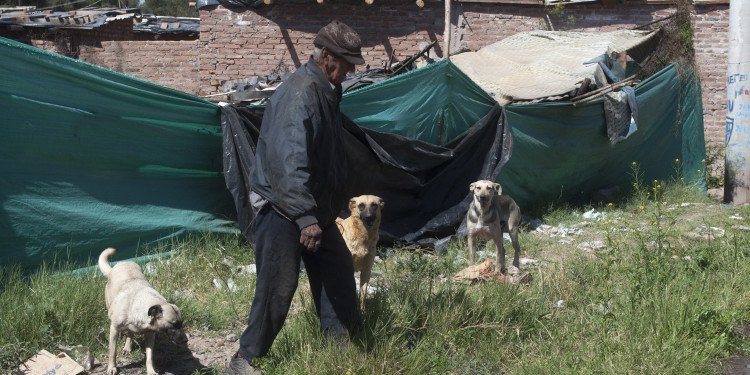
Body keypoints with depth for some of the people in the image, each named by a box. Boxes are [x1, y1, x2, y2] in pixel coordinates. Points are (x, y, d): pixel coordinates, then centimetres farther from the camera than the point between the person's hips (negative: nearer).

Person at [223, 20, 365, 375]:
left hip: (315, 209, 10)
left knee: (339, 272, 13)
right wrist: (306, 218, -32)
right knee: (277, 288, -5)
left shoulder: (326, 91, 12)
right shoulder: (298, 94, -22)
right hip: (282, 210, -10)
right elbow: (288, 162, -30)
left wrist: (333, 205, 26)